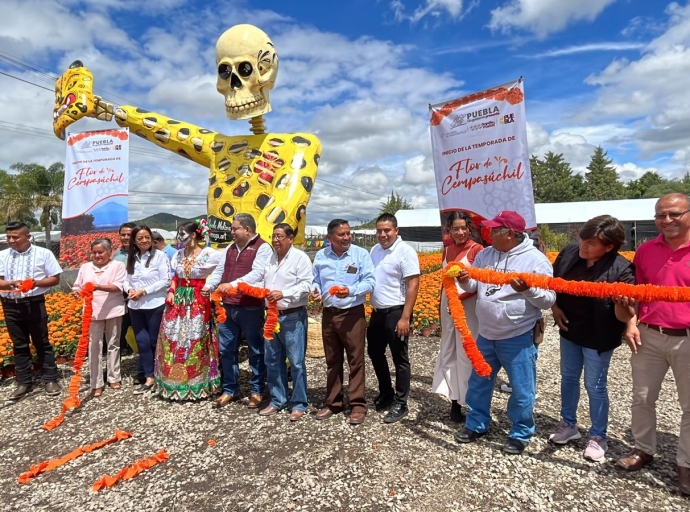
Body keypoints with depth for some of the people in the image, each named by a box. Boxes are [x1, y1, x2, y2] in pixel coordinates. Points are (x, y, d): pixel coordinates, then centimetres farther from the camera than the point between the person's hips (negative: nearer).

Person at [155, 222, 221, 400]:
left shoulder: (208, 254, -7)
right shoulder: (178, 255, 12)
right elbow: (175, 277, 17)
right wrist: (171, 292, 4)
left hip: (198, 302, -6)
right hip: (178, 300, 6)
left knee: (195, 340, -2)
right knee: (173, 339, 7)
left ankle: (197, 383, 11)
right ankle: (173, 381, 22)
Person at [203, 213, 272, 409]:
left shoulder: (262, 248, -7)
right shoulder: (230, 248, 17)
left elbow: (257, 274, -21)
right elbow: (219, 270, 14)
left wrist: (233, 284, -31)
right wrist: (209, 285, -5)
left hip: (250, 307, -7)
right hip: (227, 306, 7)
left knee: (256, 350, 7)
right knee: (227, 349, 13)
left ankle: (256, 391, 21)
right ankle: (230, 390, 28)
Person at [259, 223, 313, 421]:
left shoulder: (300, 258, -8)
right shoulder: (270, 258, 13)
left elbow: (306, 286, -17)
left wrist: (283, 294, -25)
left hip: (293, 317, -7)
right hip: (272, 315, 7)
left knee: (296, 362, 0)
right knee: (273, 360, 14)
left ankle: (299, 404, 13)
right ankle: (277, 400, 29)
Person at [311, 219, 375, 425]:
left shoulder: (361, 254, -6)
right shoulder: (320, 256, 6)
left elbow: (369, 281, -9)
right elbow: (315, 281, 12)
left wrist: (351, 290, -25)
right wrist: (315, 290, -11)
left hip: (353, 313, -4)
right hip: (329, 314, 4)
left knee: (356, 360, 2)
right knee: (332, 361, 14)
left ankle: (358, 405, 14)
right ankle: (332, 402, 27)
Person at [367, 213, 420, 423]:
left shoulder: (405, 251, -14)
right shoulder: (374, 250, 8)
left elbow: (413, 285, -17)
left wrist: (405, 318, -21)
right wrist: (371, 308, 8)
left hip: (396, 312, -8)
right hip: (377, 312, 8)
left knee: (400, 359, 4)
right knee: (375, 353, 18)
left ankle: (400, 404, 18)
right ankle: (385, 393, 37)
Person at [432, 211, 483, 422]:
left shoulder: (476, 250, -9)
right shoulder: (447, 250, 11)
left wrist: (460, 298, -24)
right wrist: (440, 306, 16)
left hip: (467, 307, -7)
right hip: (448, 305, 7)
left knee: (466, 354, -2)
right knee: (448, 352, 11)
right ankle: (454, 399, 22)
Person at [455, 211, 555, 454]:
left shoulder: (536, 260, -13)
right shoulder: (485, 254, 3)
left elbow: (549, 300, -13)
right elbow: (474, 286, 11)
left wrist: (527, 289, -31)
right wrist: (464, 281, -11)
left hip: (518, 337, -5)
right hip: (486, 334, 6)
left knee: (521, 389, 8)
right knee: (478, 382, 18)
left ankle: (521, 433, 30)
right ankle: (476, 424, 36)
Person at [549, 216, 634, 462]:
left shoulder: (621, 269, -21)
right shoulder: (569, 252, -10)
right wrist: (554, 308, -5)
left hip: (598, 336, -5)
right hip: (569, 329, 5)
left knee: (595, 386, 9)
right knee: (568, 377, 19)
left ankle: (598, 437, 30)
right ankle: (568, 424, 39)